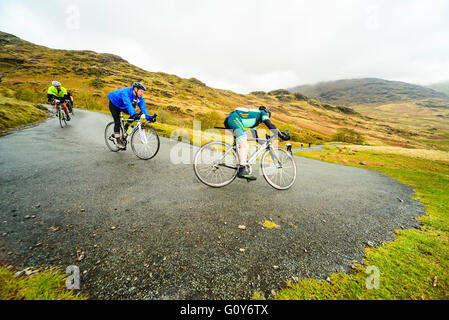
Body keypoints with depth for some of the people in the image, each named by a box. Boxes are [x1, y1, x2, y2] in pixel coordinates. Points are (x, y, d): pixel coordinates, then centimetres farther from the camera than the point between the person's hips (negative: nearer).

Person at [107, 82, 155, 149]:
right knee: (117, 121, -18)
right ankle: (117, 140, -12)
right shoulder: (126, 92, -37)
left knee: (133, 115, -12)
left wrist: (148, 117, -38)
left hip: (123, 106, 6)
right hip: (114, 104, -6)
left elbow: (143, 106, -25)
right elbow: (128, 104, -51)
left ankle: (124, 130, 5)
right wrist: (133, 114, -65)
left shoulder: (139, 96, -18)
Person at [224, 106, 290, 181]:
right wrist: (281, 135, -3)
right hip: (234, 118, -10)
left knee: (245, 145, 14)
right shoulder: (263, 113, 13)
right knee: (245, 146, -19)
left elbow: (255, 135, 38)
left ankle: (246, 168, 12)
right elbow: (270, 125, -4)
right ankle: (242, 171, -27)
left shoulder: (254, 119, 36)